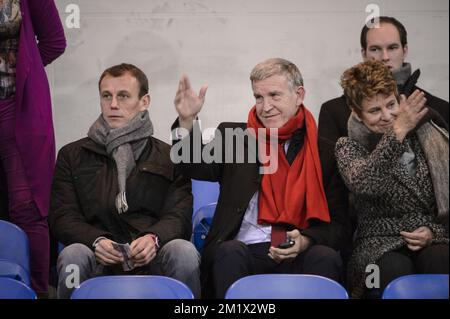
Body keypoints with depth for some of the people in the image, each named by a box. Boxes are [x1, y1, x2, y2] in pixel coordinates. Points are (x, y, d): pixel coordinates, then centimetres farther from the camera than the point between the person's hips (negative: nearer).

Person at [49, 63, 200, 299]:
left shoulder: (169, 157, 18)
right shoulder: (72, 155, 19)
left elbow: (179, 217, 6)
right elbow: (61, 217, 8)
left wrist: (153, 238, -19)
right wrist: (97, 241, -14)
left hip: (150, 261, 0)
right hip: (100, 262, 0)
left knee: (184, 252, -31)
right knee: (73, 255, -33)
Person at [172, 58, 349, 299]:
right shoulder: (233, 137, 15)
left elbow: (338, 224, 7)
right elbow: (197, 167, -3)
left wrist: (305, 241, -13)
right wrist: (187, 121, -18)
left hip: (300, 255, 0)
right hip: (244, 251, 0)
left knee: (326, 257, -29)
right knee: (229, 252, -31)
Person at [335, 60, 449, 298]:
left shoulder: (426, 136, 10)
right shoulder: (348, 147, 5)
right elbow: (361, 183, -20)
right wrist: (398, 131, -20)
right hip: (380, 243, -1)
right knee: (397, 270, -36)